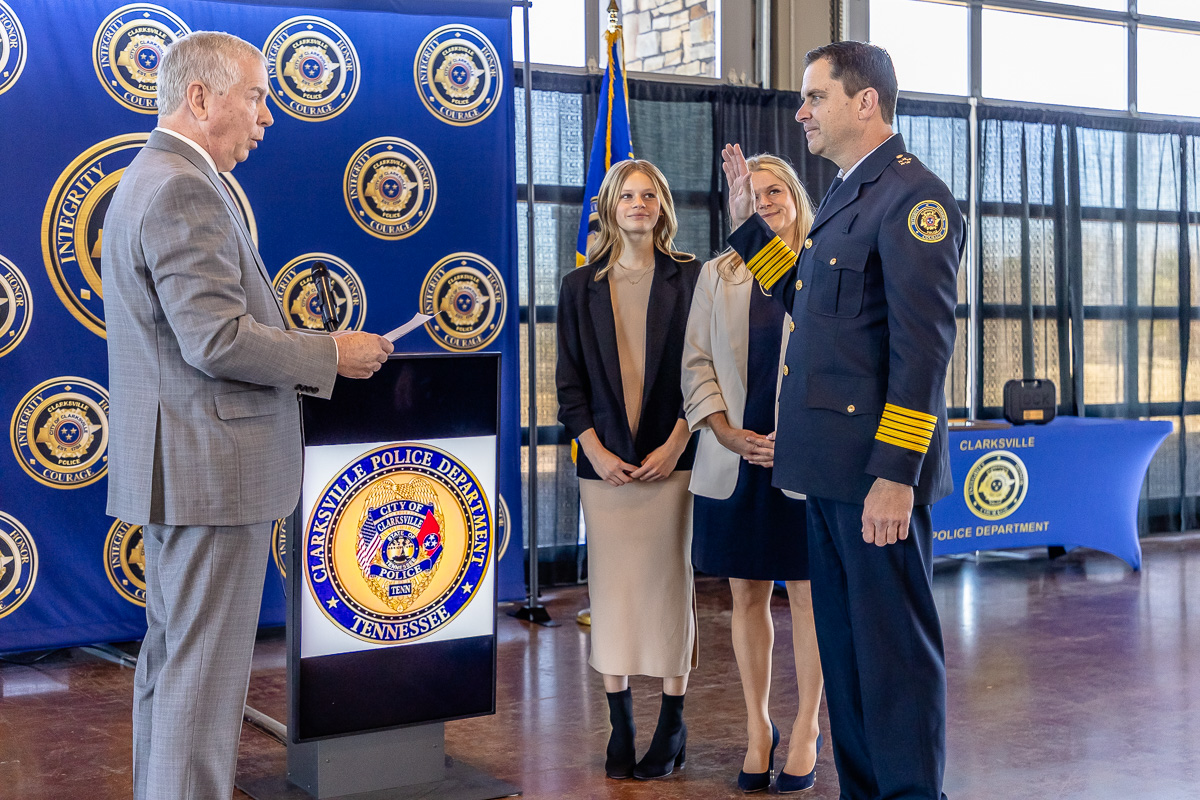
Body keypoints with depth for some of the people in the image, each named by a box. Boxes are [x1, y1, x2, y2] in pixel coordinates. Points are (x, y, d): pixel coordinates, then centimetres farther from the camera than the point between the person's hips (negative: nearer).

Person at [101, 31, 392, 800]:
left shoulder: (149, 180, 17)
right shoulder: (185, 190, -17)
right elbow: (217, 338, -25)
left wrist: (297, 346, 18)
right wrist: (332, 354, -14)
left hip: (177, 468, 11)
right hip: (213, 468, -11)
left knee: (170, 659, 17)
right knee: (206, 669, -5)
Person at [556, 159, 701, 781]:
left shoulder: (689, 279, 4)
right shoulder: (580, 287, 9)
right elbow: (569, 381, 7)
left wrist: (676, 445, -9)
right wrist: (596, 451, -4)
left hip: (669, 459, -2)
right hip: (604, 462, 2)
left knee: (669, 586, 1)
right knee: (611, 589, 3)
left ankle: (672, 725, 9)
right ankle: (620, 724, 11)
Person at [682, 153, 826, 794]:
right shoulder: (717, 276, 12)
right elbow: (696, 362, 9)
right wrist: (729, 434, -5)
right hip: (736, 460, 3)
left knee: (806, 593, 2)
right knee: (746, 593, 7)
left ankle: (806, 730, 14)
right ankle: (757, 727, 19)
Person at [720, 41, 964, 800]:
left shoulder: (914, 197, -13)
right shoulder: (847, 196, 17)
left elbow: (924, 345, -19)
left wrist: (895, 474, -23)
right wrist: (751, 222, 20)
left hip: (878, 470, -10)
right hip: (834, 466, 10)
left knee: (895, 647, -1)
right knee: (844, 644, 16)